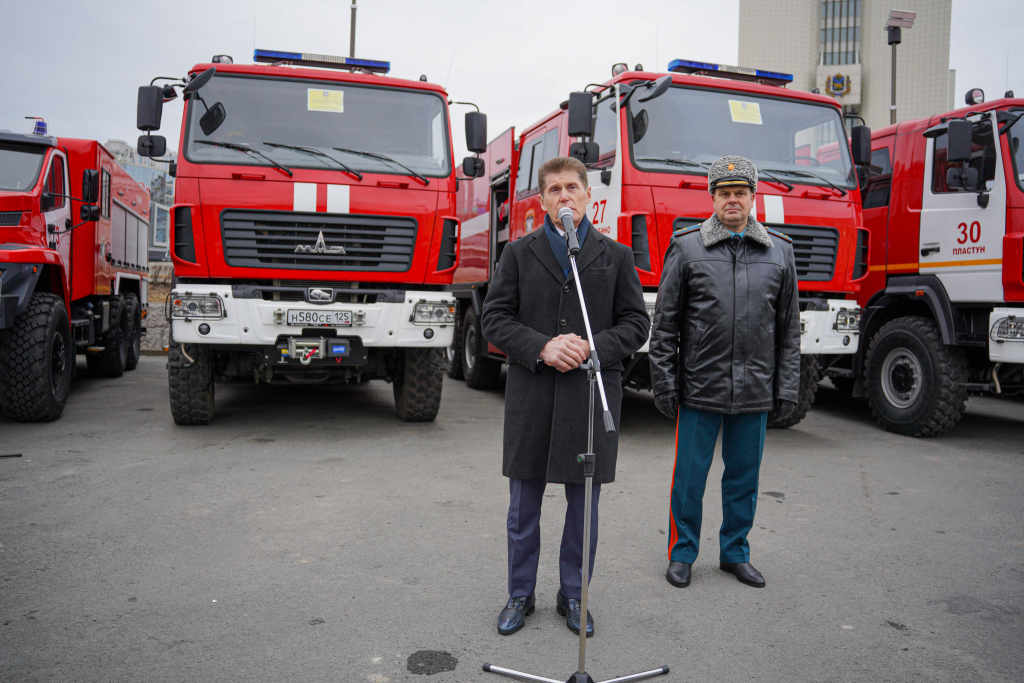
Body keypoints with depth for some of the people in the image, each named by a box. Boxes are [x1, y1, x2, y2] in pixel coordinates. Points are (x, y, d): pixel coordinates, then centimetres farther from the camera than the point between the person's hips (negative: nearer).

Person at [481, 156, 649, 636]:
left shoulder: (616, 256, 8)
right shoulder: (519, 253, 7)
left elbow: (636, 323, 5)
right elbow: (495, 318, 2)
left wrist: (592, 347, -12)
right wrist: (541, 347, -14)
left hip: (592, 394, 0)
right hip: (531, 394, 0)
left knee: (584, 503, 10)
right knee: (524, 502, 9)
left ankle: (573, 596, 27)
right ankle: (520, 596, 26)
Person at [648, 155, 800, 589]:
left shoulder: (779, 251, 8)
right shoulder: (686, 247, 0)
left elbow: (788, 329, 9)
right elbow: (665, 323, 0)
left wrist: (787, 389, 5)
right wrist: (664, 383, -4)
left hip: (755, 391, 3)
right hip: (699, 389, -2)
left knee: (744, 475, 13)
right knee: (690, 475, 6)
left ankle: (735, 553, 30)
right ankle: (682, 553, 24)